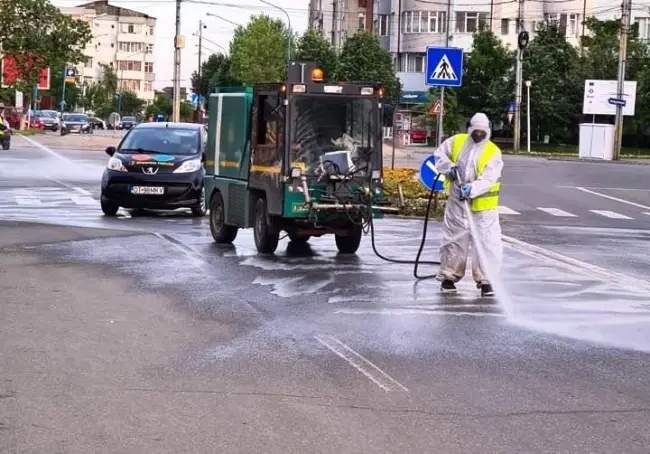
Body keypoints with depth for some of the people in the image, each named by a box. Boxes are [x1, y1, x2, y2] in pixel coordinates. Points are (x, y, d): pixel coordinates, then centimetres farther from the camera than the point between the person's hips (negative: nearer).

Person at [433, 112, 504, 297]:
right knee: (454, 240, 10)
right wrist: (449, 168, -10)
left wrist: (472, 189, -33)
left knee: (486, 242, -5)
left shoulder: (493, 152, -7)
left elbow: (488, 178, -17)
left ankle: (485, 280, 1)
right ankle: (449, 276, 22)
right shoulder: (456, 142, 3)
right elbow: (439, 155, 10)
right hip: (456, 202, 2)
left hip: (483, 205, -2)